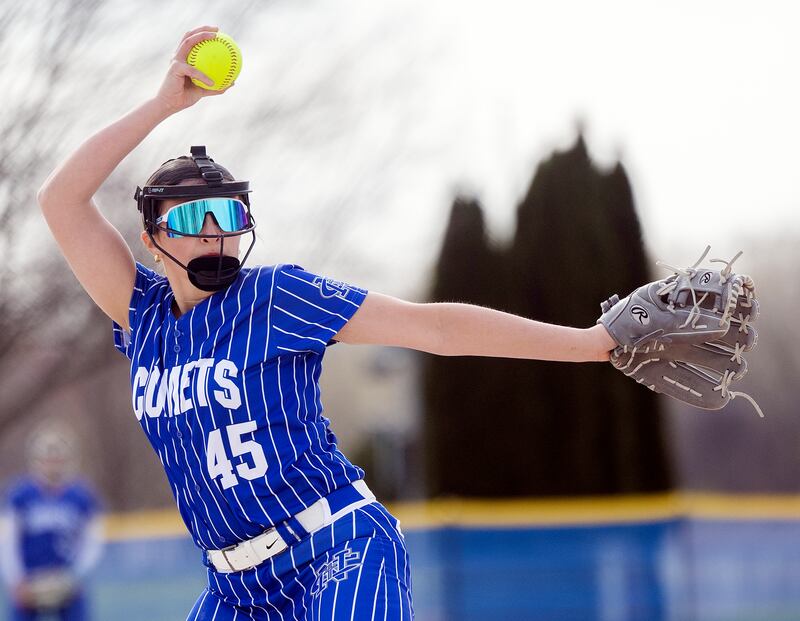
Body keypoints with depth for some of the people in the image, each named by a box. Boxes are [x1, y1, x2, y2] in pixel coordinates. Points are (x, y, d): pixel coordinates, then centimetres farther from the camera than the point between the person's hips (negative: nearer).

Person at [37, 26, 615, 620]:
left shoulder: (277, 294, -4)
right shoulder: (146, 320, 9)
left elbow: (434, 326, -8)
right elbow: (61, 200, 2)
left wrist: (587, 342, -14)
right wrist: (164, 104, -3)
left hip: (339, 556, -6)